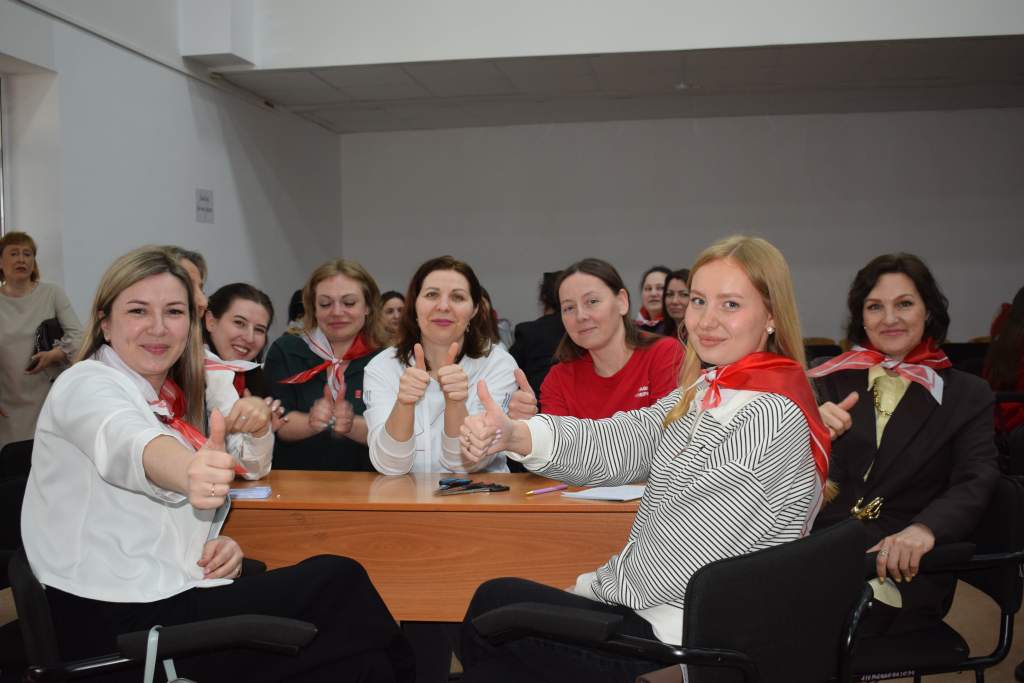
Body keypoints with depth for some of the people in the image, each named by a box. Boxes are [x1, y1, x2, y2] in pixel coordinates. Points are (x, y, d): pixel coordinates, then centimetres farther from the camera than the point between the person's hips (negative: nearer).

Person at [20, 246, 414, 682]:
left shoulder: (171, 404, 15)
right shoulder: (87, 385, -8)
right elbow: (130, 444, -32)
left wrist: (219, 547, 0)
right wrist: (187, 474, -54)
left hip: (171, 604, 7)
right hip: (118, 625, -7)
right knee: (340, 584, -12)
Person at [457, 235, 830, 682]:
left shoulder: (768, 416, -25)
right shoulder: (707, 391, 4)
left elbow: (678, 558, -24)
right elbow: (619, 443, -7)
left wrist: (592, 588, -7)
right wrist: (513, 435, -24)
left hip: (682, 636, -8)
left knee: (492, 604, 6)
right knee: (496, 599, 19)